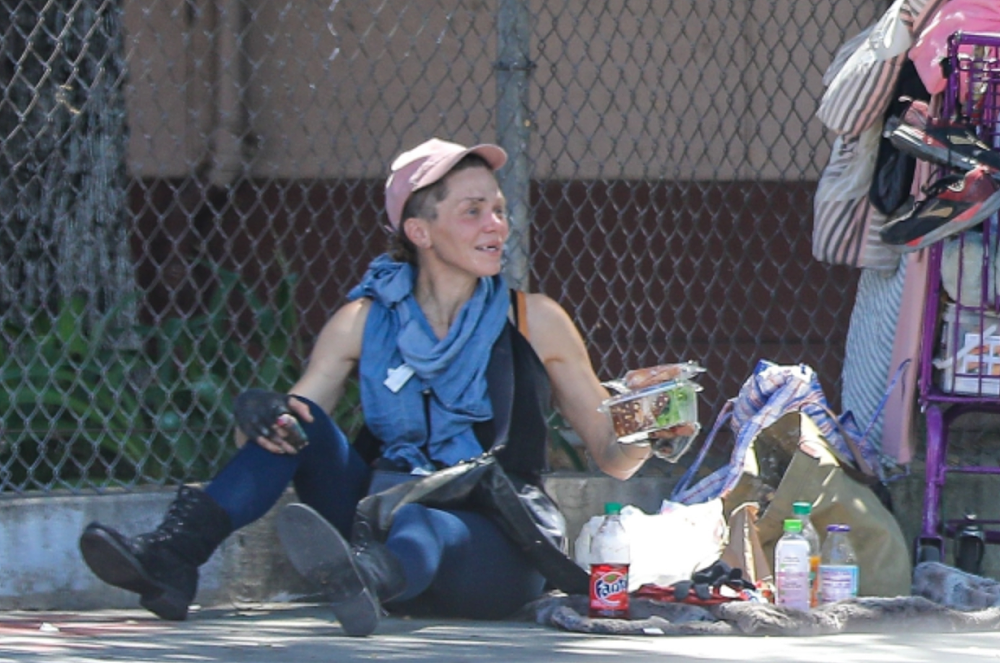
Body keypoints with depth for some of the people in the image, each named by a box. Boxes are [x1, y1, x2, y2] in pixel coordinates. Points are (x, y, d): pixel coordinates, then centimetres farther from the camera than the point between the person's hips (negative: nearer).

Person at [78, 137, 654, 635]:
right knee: (292, 420, -16)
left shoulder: (535, 321, 4)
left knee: (421, 524, -39)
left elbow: (612, 458, 8)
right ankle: (172, 558, -34)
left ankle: (365, 578, -75)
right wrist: (258, 419, -23)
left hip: (494, 546, -3)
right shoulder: (364, 322, 6)